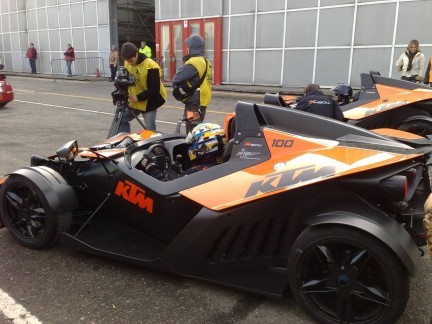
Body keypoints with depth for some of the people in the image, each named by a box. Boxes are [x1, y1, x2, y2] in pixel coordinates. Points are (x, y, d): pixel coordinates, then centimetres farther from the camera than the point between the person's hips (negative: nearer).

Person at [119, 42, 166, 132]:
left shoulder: (150, 66, -23)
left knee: (149, 128, -4)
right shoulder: (127, 63, -2)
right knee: (122, 120, 4)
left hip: (149, 101, -7)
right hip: (133, 101, 7)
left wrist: (138, 97, -27)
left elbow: (155, 89, -22)